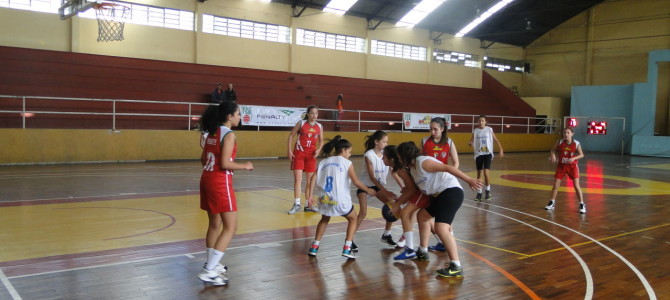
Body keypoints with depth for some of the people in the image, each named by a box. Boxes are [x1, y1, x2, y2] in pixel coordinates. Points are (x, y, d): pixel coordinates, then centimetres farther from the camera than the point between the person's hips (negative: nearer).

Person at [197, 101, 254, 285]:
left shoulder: (211, 132, 11)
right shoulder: (229, 134, -13)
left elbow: (204, 160, 15)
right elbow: (225, 164, -19)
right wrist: (245, 166, -6)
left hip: (207, 179, 9)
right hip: (220, 183, -9)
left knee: (215, 225, 19)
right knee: (230, 227, -3)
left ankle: (212, 265, 28)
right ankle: (209, 271, -6)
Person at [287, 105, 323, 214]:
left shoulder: (319, 126, 3)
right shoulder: (301, 123, -5)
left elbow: (321, 141, 13)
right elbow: (291, 135, -1)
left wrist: (318, 150, -6)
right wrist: (290, 151, -8)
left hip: (311, 155, 3)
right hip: (299, 153, -3)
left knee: (310, 180, 8)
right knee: (297, 179, -7)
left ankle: (309, 204, 17)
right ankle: (297, 204, 0)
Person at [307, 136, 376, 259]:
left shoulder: (323, 162, 11)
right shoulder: (347, 163, 0)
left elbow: (316, 181, 4)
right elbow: (356, 182, -3)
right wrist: (369, 190, 10)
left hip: (325, 199, 4)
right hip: (340, 201, -4)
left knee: (325, 219, 33)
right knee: (353, 219, 22)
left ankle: (314, 247, 27)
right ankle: (347, 248, 10)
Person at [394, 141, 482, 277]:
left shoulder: (423, 162, -13)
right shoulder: (412, 169, 17)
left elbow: (447, 168, -21)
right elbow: (411, 189, 33)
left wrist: (469, 180, -27)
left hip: (451, 191, -11)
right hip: (438, 195, 11)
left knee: (440, 228, -23)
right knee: (421, 216, 25)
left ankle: (456, 267, -22)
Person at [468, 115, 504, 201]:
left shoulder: (489, 130, 1)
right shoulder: (475, 131, 3)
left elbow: (496, 140, 8)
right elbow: (471, 142, 3)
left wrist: (500, 149, 3)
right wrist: (470, 143, -20)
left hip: (487, 153, -2)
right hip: (478, 154, 2)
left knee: (486, 172, -14)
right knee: (479, 174, 6)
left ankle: (488, 191, 5)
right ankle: (479, 193, 15)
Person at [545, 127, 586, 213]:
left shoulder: (576, 143, -13)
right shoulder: (559, 142, -10)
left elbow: (581, 155, -6)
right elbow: (553, 150, 4)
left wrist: (574, 158, -24)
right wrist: (553, 155, -18)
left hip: (572, 166, -2)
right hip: (561, 165, 2)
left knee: (576, 186, -6)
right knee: (556, 184, 3)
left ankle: (582, 205, 6)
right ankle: (552, 203, 20)